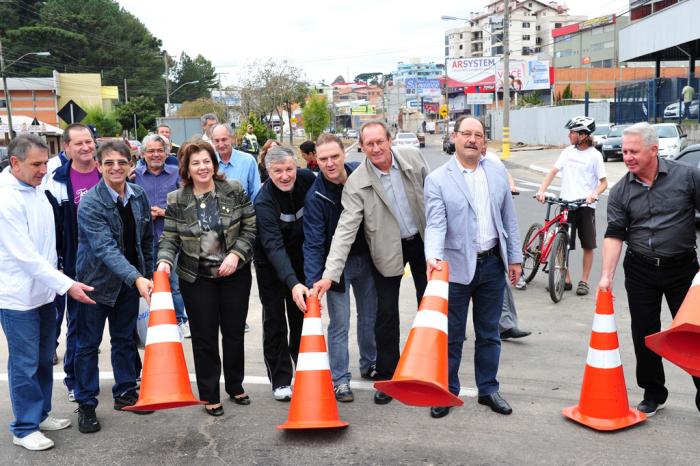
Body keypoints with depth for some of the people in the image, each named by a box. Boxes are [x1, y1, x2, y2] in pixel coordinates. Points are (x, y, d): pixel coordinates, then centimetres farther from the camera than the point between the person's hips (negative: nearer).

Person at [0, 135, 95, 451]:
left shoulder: (37, 188, 4)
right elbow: (25, 256, -23)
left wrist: (56, 283, 12)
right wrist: (67, 284, -25)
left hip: (45, 291, 8)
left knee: (44, 360, 18)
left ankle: (41, 414, 34)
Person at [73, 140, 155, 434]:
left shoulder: (139, 195, -3)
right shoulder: (90, 203, -20)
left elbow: (147, 239, 8)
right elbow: (105, 247, -30)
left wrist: (148, 275, 10)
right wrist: (137, 279, -40)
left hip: (132, 279, 5)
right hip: (97, 280, -4)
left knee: (125, 338, 16)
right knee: (88, 343, 6)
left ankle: (126, 393, 30)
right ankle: (86, 404, 18)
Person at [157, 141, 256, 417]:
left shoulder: (234, 191, -5)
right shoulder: (176, 201, -5)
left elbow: (250, 228, -3)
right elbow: (170, 239, -2)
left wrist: (236, 254, -15)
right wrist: (164, 261, -21)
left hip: (235, 274, 1)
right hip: (197, 278, -1)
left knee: (234, 332, 12)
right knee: (204, 337, 5)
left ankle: (235, 386, 32)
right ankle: (210, 396, 19)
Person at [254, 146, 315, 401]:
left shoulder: (308, 179, -16)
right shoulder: (264, 201, -30)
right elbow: (274, 246, -40)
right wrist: (293, 283, -53)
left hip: (299, 258, 4)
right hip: (270, 264, -4)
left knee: (301, 315, 13)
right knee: (274, 320, 0)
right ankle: (280, 380, 11)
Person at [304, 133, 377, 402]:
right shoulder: (315, 196, -20)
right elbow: (313, 244, -21)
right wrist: (313, 282, -31)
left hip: (366, 257, 4)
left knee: (370, 315, 17)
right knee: (339, 323, 0)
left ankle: (370, 364, 37)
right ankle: (340, 379, 14)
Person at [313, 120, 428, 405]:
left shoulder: (412, 157, -11)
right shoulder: (356, 183, -19)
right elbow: (345, 230, -24)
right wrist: (330, 274, -32)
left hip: (424, 240, 3)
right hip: (388, 251, -2)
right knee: (386, 313, 1)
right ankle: (386, 377, 17)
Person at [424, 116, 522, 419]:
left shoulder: (498, 172, 4)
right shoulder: (437, 179, -8)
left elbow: (509, 218, 9)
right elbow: (436, 224, -16)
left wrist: (514, 258, 8)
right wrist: (433, 258, -33)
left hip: (492, 264, 4)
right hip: (457, 266, -4)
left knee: (489, 333, 16)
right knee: (451, 336, 9)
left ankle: (488, 390, 30)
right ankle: (447, 391, 24)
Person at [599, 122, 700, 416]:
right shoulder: (620, 192, 0)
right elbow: (614, 234, -4)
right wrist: (607, 275, -14)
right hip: (640, 272, 2)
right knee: (644, 335, 8)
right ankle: (653, 394, 24)